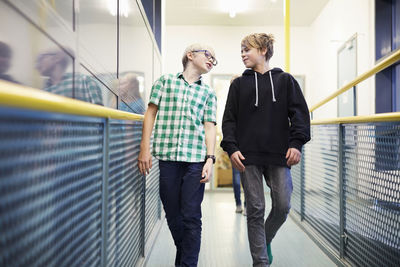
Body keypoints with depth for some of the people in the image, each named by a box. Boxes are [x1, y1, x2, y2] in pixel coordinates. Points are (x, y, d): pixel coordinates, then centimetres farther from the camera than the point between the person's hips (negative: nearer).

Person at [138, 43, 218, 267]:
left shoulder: (208, 93, 15)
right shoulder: (165, 81, 11)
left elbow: (209, 127, 9)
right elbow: (151, 113, 8)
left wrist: (210, 159, -3)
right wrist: (145, 149, 0)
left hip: (195, 160, 1)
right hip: (167, 157, 0)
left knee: (191, 216, -3)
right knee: (172, 215, 8)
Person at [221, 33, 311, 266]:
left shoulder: (285, 80, 13)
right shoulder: (239, 84, 15)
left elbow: (299, 113, 6)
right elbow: (229, 119, 10)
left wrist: (296, 143, -8)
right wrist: (231, 147, -5)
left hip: (279, 155, 0)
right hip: (248, 155, 0)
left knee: (283, 206, -1)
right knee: (256, 209, 0)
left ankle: (266, 240, 28)